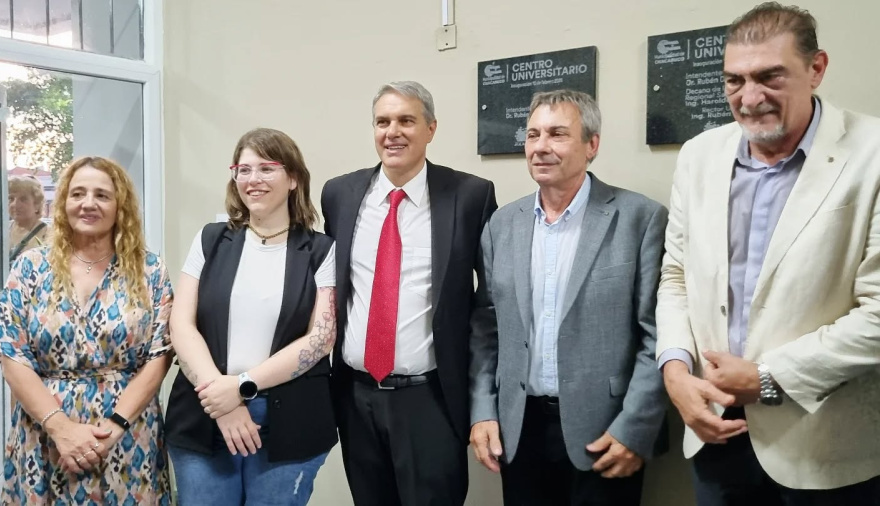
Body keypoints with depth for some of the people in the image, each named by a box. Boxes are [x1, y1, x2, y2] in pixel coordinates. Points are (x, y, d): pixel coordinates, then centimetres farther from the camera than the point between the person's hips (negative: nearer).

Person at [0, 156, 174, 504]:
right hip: (46, 440, 1)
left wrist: (115, 424, -14)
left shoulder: (149, 271, 1)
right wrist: (61, 427, -13)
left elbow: (159, 355, -3)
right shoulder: (31, 267, 2)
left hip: (129, 442, 0)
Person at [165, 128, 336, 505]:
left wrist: (243, 385, -15)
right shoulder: (211, 240, 7)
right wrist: (221, 399, -12)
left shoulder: (320, 251, 1)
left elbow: (321, 338, -7)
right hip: (205, 418, 2)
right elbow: (181, 325, 0)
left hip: (290, 425, -1)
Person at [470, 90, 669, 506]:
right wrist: (482, 411, 2)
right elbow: (486, 328, 9)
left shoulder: (641, 218, -7)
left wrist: (634, 429, -12)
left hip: (603, 432, -3)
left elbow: (658, 335, -8)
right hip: (518, 430, 4)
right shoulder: (502, 224, 6)